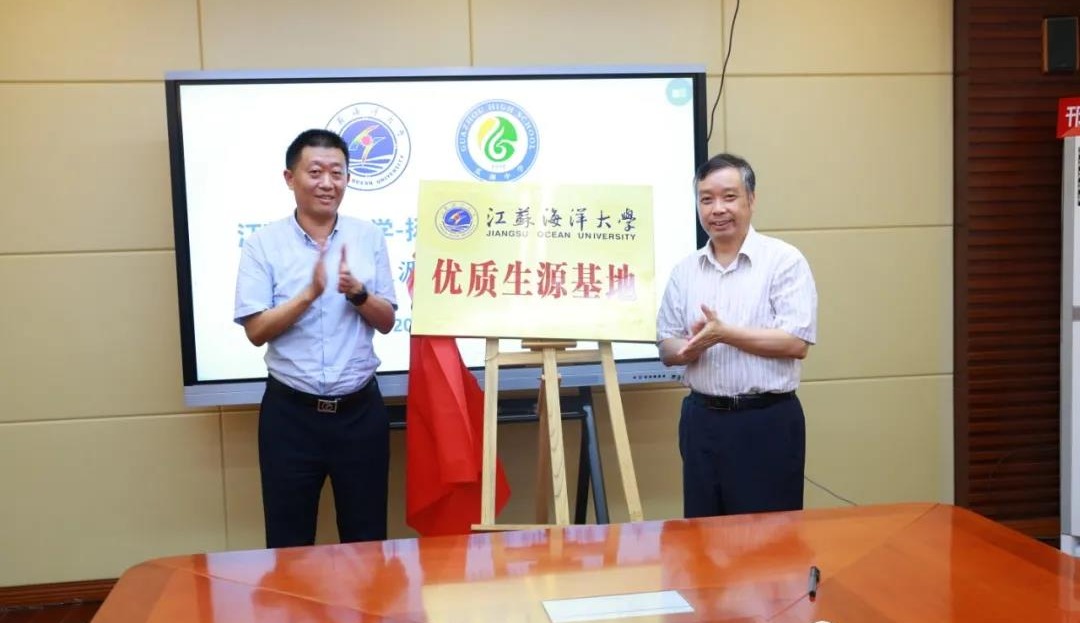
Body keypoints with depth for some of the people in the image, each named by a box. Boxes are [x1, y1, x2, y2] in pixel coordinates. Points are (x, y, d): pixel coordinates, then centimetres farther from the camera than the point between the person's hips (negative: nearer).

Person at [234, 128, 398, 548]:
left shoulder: (369, 237, 2)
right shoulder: (263, 244, -4)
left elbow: (386, 322, 4)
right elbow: (256, 331, -9)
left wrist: (358, 293, -16)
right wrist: (309, 293, -22)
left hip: (360, 409, 2)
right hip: (290, 412, -1)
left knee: (367, 537, 12)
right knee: (289, 542, 10)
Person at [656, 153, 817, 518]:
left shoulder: (784, 260, -6)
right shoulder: (685, 270, 9)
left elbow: (797, 343, -14)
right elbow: (666, 347, 10)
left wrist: (724, 333, -18)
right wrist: (688, 349, -12)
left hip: (766, 421, -5)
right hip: (702, 418, 5)